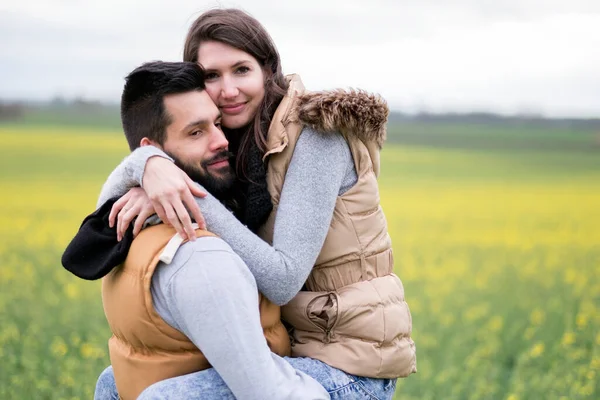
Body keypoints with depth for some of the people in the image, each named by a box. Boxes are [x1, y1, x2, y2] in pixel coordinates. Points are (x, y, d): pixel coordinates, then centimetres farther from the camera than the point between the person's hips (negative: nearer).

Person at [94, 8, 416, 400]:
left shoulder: (316, 134, -16)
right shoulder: (231, 149, 6)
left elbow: (282, 281, -22)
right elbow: (113, 198, -1)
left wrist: (193, 196, -24)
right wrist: (151, 163, -23)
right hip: (294, 347, 8)